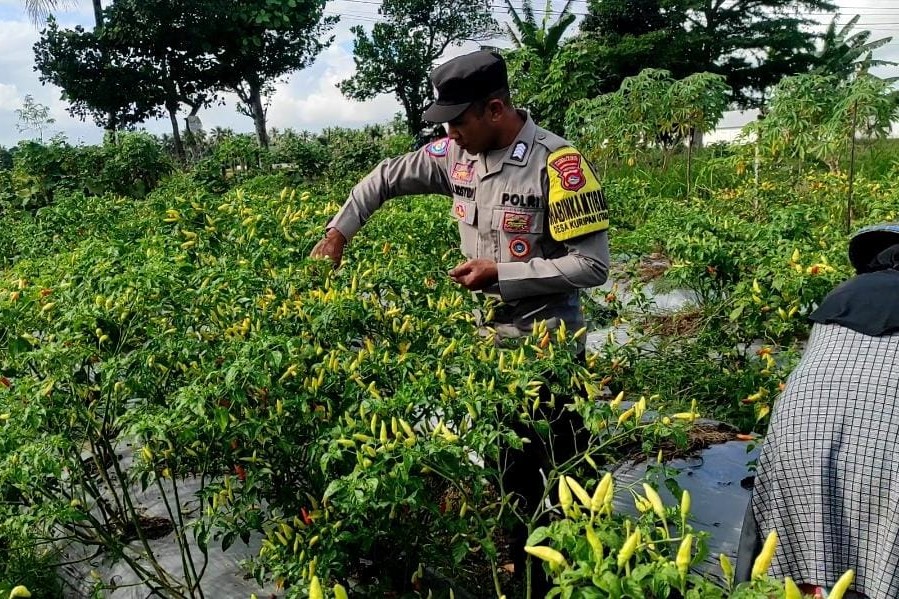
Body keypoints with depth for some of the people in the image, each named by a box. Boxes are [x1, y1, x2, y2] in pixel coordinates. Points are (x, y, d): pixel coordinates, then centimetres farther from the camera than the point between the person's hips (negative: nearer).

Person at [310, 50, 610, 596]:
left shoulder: (556, 164, -21)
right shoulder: (456, 155, -2)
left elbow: (593, 264, -21)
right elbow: (388, 177, 14)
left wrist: (500, 274, -21)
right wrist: (338, 233, 7)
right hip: (490, 339, 6)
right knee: (509, 468, 18)